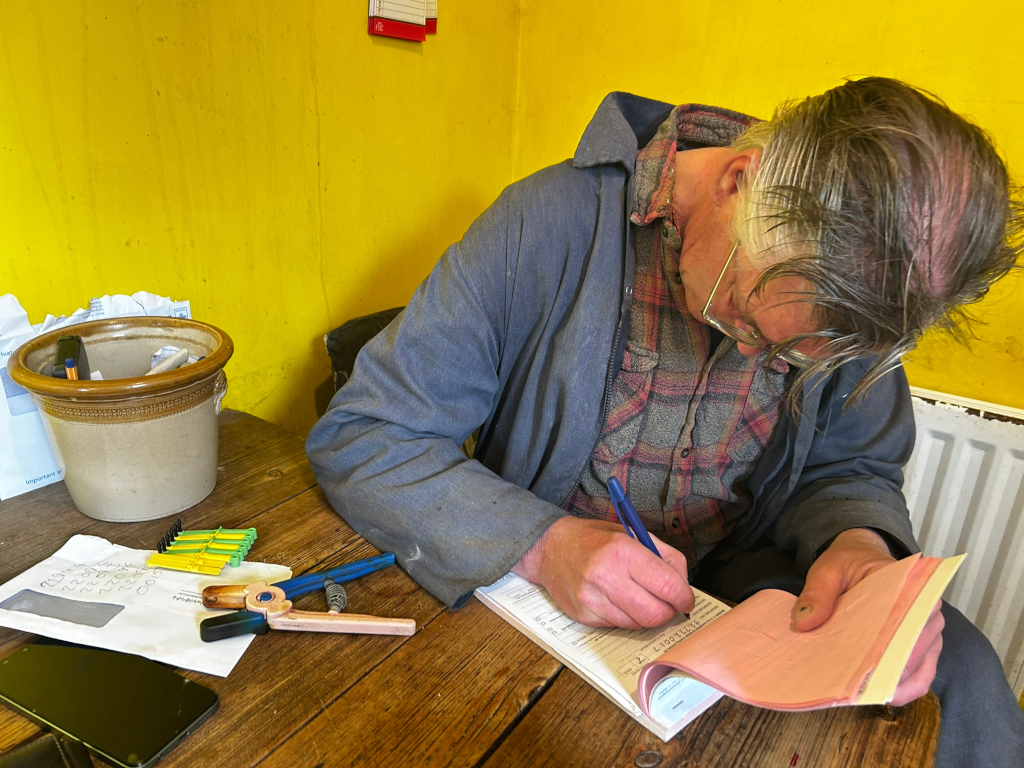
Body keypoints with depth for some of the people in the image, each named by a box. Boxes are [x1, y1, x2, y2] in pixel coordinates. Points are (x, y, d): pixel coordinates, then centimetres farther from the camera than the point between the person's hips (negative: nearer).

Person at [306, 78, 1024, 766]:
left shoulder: (845, 281, -9)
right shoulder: (547, 224, -22)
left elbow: (850, 472, 2)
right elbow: (355, 438, -19)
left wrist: (862, 545, -22)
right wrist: (539, 542, -33)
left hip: (736, 582, 3)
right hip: (542, 591, -1)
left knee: (956, 665, -18)